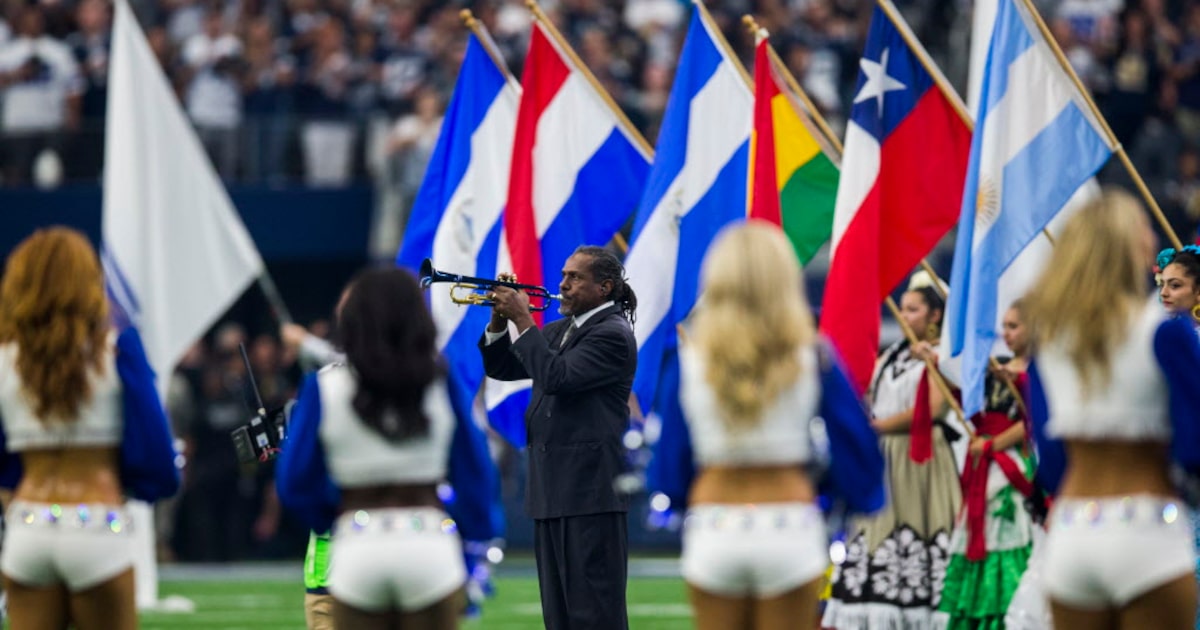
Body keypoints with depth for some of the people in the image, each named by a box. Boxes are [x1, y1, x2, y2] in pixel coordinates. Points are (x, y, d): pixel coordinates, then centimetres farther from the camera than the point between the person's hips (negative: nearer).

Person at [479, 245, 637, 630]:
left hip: (590, 492, -9)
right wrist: (499, 318, 4)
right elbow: (501, 367, 21)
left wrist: (523, 320, -15)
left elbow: (557, 377, -21)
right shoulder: (557, 331, 18)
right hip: (552, 490, 9)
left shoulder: (612, 334, -10)